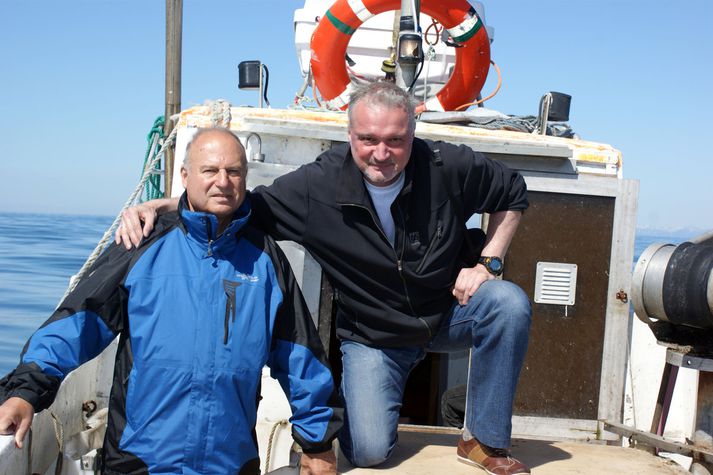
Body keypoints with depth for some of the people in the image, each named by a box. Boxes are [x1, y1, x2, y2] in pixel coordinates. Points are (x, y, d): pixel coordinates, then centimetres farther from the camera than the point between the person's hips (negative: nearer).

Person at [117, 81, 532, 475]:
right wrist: (160, 206, -29)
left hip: (448, 312, 2)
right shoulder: (318, 185, -20)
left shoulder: (449, 167, -17)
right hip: (372, 335, -2)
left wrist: (488, 264, -9)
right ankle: (343, 404, 23)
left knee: (510, 303, -27)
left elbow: (514, 194, 1)